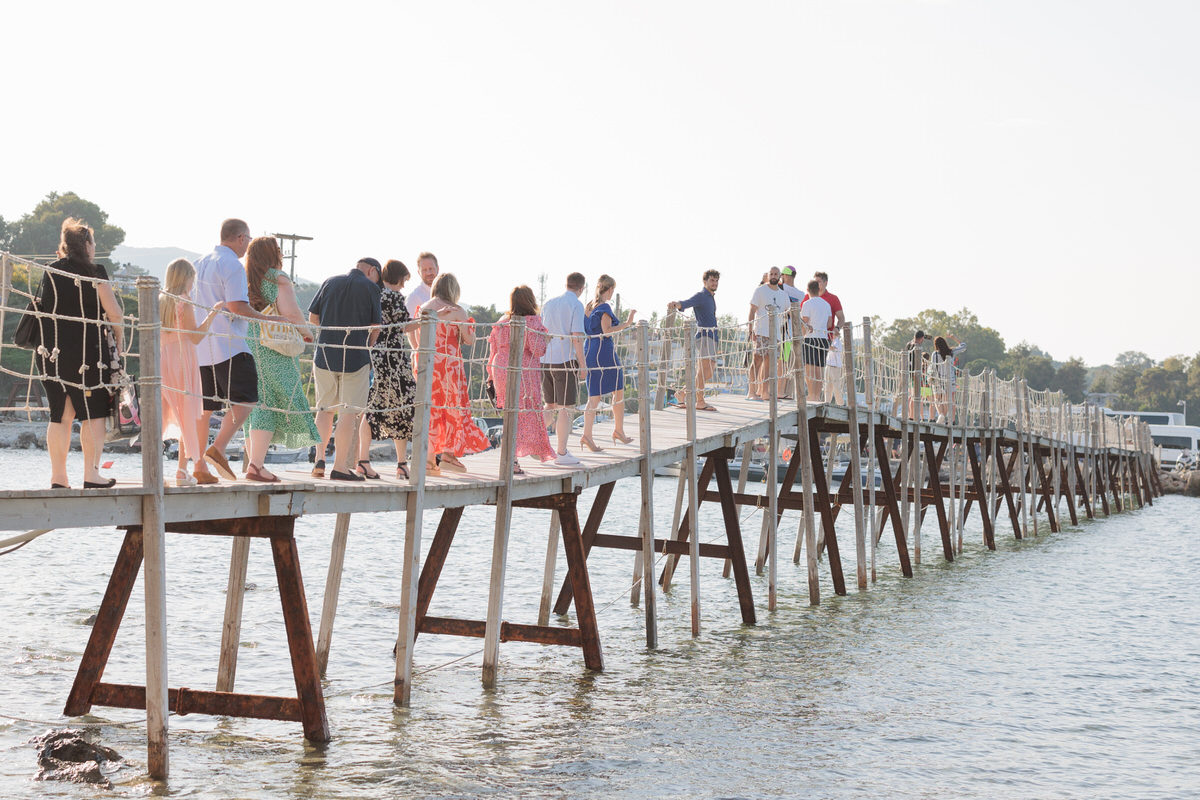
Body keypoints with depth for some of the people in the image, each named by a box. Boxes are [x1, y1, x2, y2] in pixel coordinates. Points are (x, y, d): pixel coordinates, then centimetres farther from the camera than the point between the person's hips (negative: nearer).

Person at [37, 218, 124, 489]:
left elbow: (45, 309, 16)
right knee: (93, 414, 2)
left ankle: (58, 477, 7)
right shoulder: (95, 272, -4)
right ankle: (91, 474, -1)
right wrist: (119, 338, 8)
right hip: (88, 350, -5)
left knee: (60, 416, 8)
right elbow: (113, 312, -5)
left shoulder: (49, 273, 9)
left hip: (52, 352, 5)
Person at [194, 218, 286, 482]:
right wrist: (268, 319, -8)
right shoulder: (232, 265, -10)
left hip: (201, 346, 9)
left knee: (205, 406, 10)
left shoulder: (201, 263, 17)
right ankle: (217, 449, -20)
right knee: (245, 399, -7)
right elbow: (237, 307, -17)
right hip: (227, 344, -9)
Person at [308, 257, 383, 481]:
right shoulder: (370, 287, -2)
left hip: (325, 354, 4)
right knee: (349, 412, 0)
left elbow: (313, 317, 11)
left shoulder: (330, 282, 9)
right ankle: (340, 466, -1)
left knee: (325, 409, 16)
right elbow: (376, 326, -3)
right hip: (355, 357, -4)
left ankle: (319, 457, 6)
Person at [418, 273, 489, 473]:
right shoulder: (456, 311, -7)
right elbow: (470, 340, -5)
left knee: (429, 407, 8)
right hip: (448, 362, -4)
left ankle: (429, 459, 7)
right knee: (453, 406, 6)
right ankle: (448, 454, 4)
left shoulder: (423, 310, 5)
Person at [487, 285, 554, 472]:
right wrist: (546, 340, 2)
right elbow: (536, 349, -18)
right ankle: (511, 459, -8)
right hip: (524, 371, -7)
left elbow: (494, 350, 11)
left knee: (512, 413, 18)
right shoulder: (532, 322, -9)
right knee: (525, 414, -2)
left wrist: (491, 375, 16)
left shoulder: (502, 322, 10)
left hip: (501, 370, 7)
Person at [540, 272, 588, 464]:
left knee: (550, 406, 18)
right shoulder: (576, 305, -7)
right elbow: (577, 337, -13)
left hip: (546, 360, 6)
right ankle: (562, 453, 2)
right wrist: (583, 364, -9)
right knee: (565, 408, 0)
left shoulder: (548, 304, 12)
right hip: (565, 360, -6)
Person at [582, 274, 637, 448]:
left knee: (594, 396, 4)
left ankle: (587, 434, -10)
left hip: (589, 352, 7)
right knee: (618, 391, 11)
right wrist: (626, 323, -15)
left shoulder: (588, 307, 11)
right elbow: (606, 331, -19)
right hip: (604, 352, -7)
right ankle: (618, 430, 16)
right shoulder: (604, 307, -12)